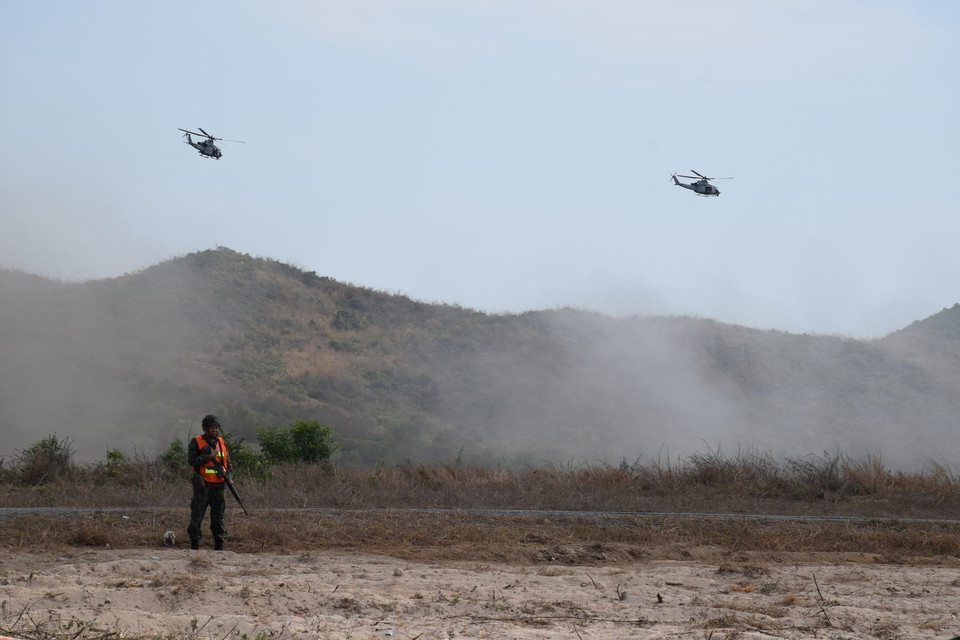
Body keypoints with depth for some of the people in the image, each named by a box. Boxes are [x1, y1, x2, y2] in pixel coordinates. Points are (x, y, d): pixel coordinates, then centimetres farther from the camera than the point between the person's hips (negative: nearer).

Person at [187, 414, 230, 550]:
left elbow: (227, 462, 22)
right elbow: (191, 460, -14)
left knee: (218, 517, 4)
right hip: (202, 486, -4)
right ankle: (194, 547, 3)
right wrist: (210, 456, -16)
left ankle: (219, 546, 8)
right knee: (197, 517, -3)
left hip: (218, 486, 4)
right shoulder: (196, 442, -2)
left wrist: (226, 476, 4)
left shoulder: (222, 443, 13)